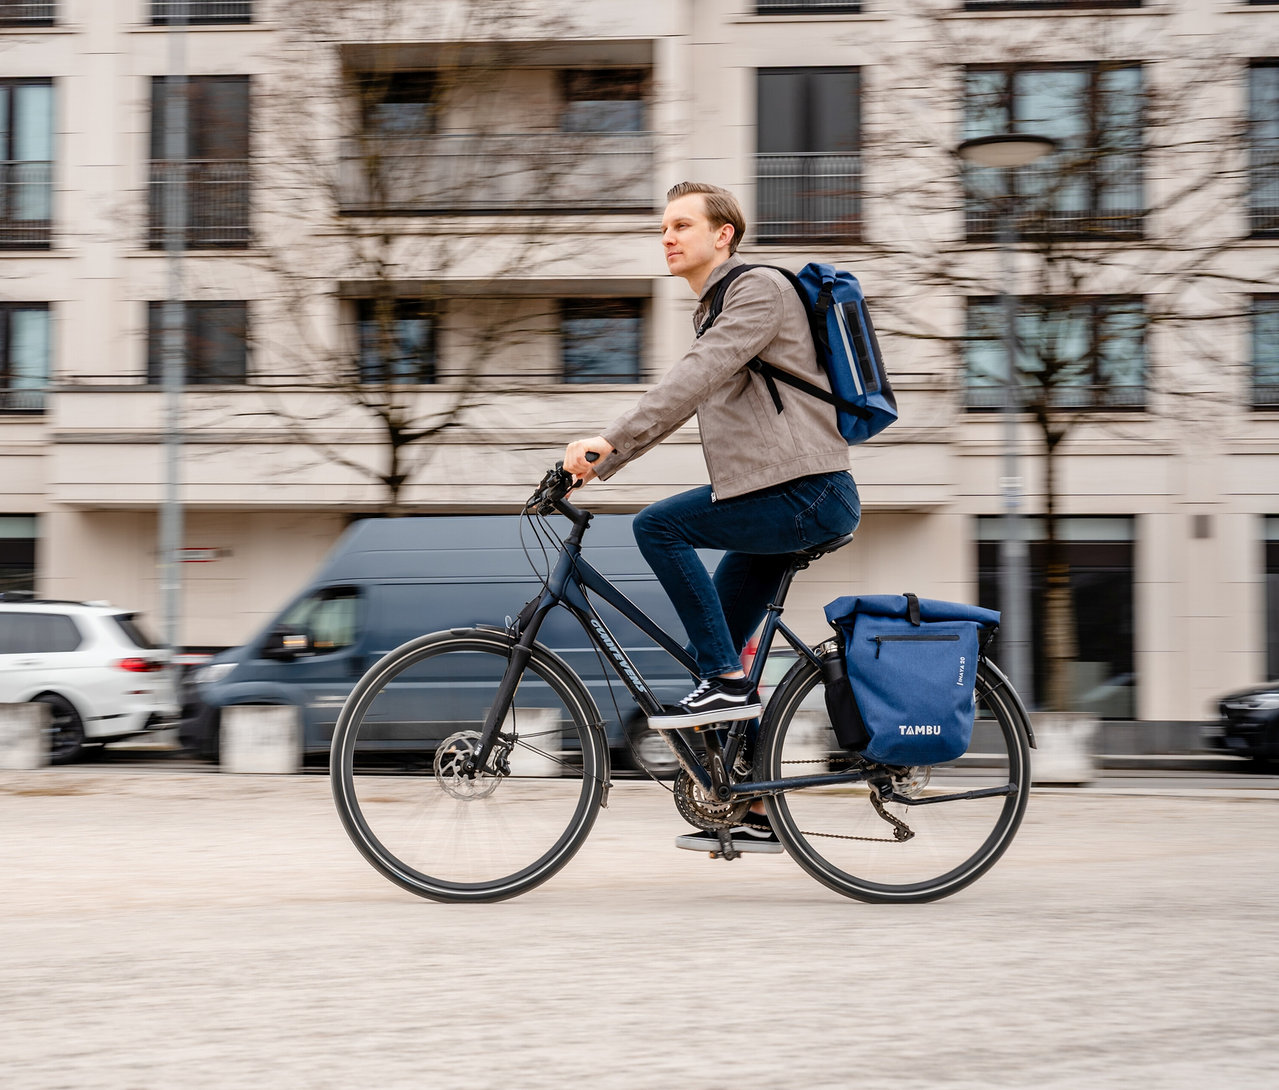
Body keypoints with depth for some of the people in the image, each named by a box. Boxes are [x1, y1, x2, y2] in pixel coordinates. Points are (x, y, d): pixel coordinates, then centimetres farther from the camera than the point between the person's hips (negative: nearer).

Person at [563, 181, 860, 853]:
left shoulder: (760, 289, -8)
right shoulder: (714, 310, 23)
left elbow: (695, 377, -22)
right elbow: (680, 399, 24)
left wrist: (608, 439, -29)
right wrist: (598, 464, 14)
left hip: (808, 494, -10)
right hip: (779, 499, 10)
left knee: (658, 525, -19)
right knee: (716, 643, 10)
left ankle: (726, 682, -13)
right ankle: (751, 813, 16)